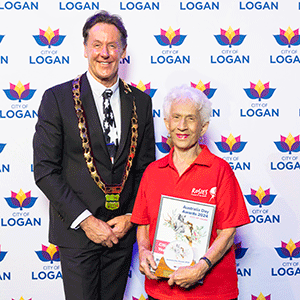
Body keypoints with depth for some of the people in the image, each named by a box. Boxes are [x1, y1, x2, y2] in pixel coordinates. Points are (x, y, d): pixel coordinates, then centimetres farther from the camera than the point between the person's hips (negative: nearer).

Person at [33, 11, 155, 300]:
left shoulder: (140, 101, 5)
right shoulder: (57, 98, -6)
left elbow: (146, 167, 9)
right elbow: (45, 170, -10)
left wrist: (130, 217, -3)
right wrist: (85, 220, -14)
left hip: (123, 229, 3)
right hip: (76, 231, -3)